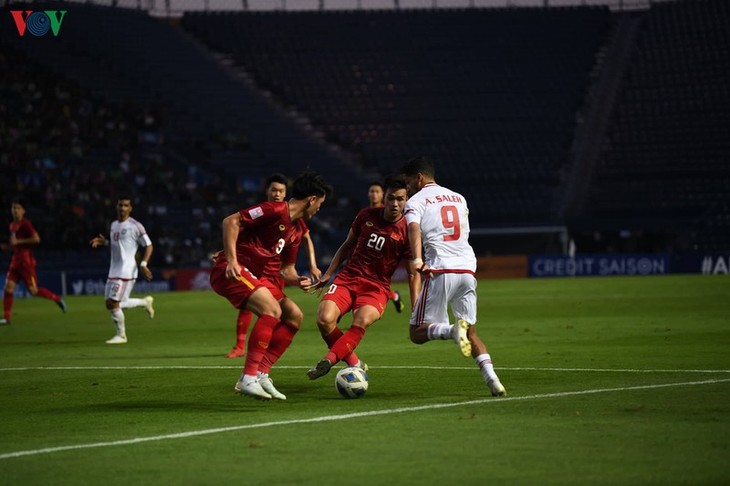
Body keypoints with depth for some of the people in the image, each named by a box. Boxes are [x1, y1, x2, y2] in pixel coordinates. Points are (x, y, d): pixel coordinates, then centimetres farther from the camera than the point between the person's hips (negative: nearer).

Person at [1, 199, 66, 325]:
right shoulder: (12, 225, 13)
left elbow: (36, 239, -21)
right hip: (16, 260, 8)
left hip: (26, 261, -8)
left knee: (33, 290, -5)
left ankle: (57, 299, 16)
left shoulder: (25, 224, -12)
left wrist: (18, 242, -19)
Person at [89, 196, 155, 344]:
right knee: (111, 305, 8)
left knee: (113, 303, -11)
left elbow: (148, 246, -7)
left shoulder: (135, 226, -9)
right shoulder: (114, 224, 14)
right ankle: (145, 302, 26)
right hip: (114, 270, 8)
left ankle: (121, 335, 6)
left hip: (126, 270, -8)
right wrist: (104, 242, 10)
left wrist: (143, 264, -17)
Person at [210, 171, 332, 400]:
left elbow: (287, 268, 21)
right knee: (272, 309, -27)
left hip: (254, 276, 10)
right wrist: (231, 260, -25)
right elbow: (231, 221, -18)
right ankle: (247, 379, -28)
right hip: (230, 270, -10)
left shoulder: (295, 231, 15)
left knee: (294, 316, 5)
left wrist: (297, 280, -2)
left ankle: (261, 375, 3)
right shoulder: (275, 210, -13)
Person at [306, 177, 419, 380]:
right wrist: (328, 274, 17)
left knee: (362, 320, -36)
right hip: (347, 279, 3)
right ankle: (353, 363, -5)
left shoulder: (407, 231, -3)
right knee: (324, 319, -24)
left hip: (377, 288, -3)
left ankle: (328, 361, -36)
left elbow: (413, 274, 1)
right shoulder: (366, 216, 5)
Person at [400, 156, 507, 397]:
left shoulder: (416, 201, 4)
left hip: (440, 271, -5)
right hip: (467, 269, 5)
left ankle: (454, 330, -28)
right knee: (471, 331, 15)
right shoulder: (459, 199, 22)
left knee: (418, 333, 2)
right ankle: (491, 378, -6)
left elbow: (414, 229, -17)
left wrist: (417, 260, -31)